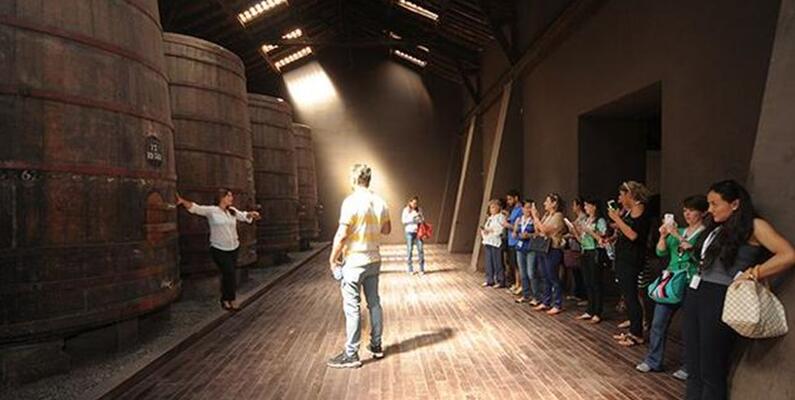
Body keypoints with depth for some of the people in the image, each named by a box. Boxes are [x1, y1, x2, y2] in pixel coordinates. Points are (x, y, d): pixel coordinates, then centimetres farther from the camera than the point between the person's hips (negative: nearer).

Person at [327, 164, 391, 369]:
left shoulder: (351, 201, -17)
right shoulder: (380, 202, 2)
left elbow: (342, 235, -18)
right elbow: (387, 229, 14)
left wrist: (332, 259, -8)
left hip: (354, 262, -7)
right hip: (374, 260, 7)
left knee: (352, 308, 1)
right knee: (374, 303, 16)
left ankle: (351, 355, 8)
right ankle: (376, 346, 28)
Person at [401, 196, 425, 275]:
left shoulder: (419, 209, 6)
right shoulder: (406, 210, -1)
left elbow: (423, 219, 9)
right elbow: (403, 220, -7)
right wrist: (412, 217, -17)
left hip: (418, 232, 2)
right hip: (409, 232, -2)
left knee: (420, 249, -3)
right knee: (409, 250, 0)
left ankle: (422, 269, 4)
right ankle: (410, 269, 10)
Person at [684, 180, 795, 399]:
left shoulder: (754, 226, -5)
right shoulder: (717, 227, 17)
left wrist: (751, 274, -14)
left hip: (720, 300, -7)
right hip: (694, 295, 7)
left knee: (711, 372, 4)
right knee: (693, 369, 13)